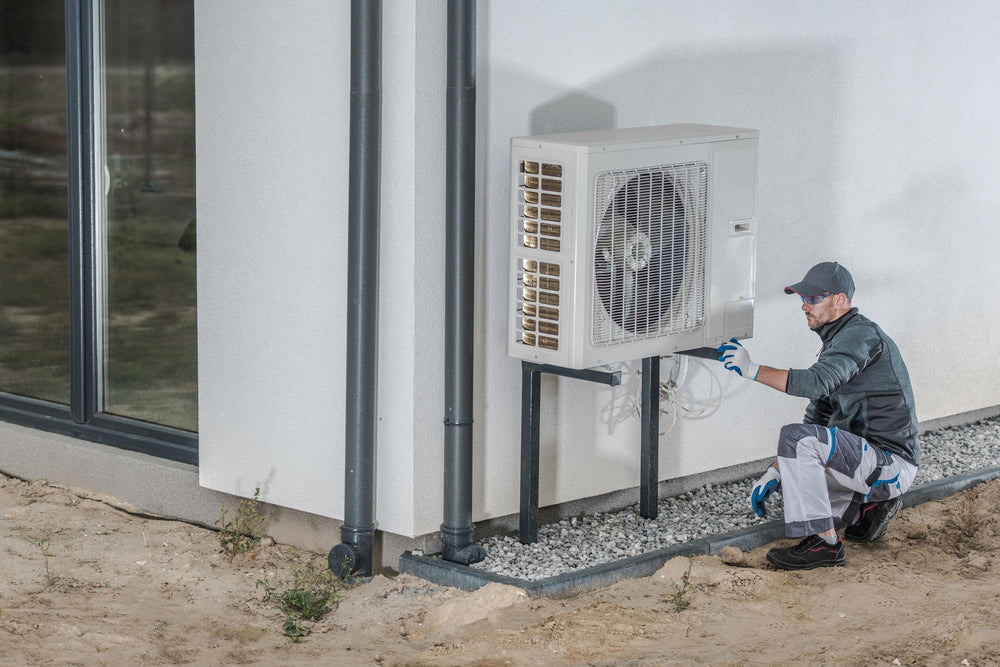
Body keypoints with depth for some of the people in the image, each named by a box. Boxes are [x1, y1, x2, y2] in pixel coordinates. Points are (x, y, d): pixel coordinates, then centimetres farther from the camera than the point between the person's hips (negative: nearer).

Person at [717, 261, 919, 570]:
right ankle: (868, 505, 14)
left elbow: (816, 382, -31)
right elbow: (816, 418, 16)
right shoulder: (835, 343, 16)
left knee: (796, 437, -25)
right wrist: (775, 472, 8)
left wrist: (752, 369, -26)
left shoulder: (861, 334, -15)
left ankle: (823, 542, -20)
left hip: (891, 466, -10)